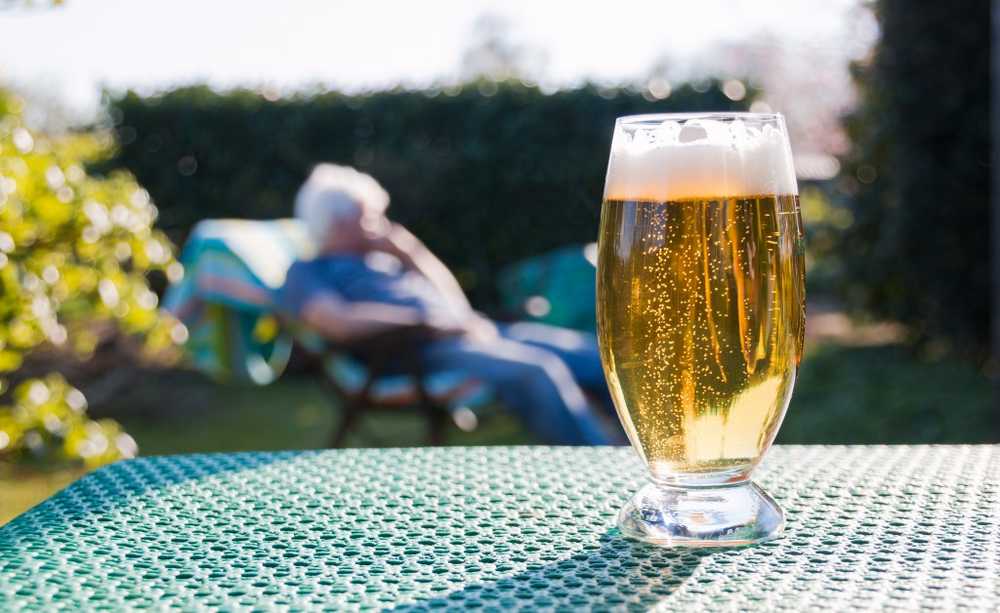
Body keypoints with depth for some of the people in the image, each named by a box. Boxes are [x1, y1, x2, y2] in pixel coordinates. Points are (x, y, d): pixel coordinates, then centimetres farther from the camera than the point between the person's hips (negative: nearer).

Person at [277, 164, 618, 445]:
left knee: (592, 353, -4)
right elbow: (340, 324, -13)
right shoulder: (306, 273, 9)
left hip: (471, 334, 9)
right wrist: (423, 317, -12)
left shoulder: (382, 258, 31)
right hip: (414, 352, -8)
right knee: (538, 370, -32)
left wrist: (412, 253, 13)